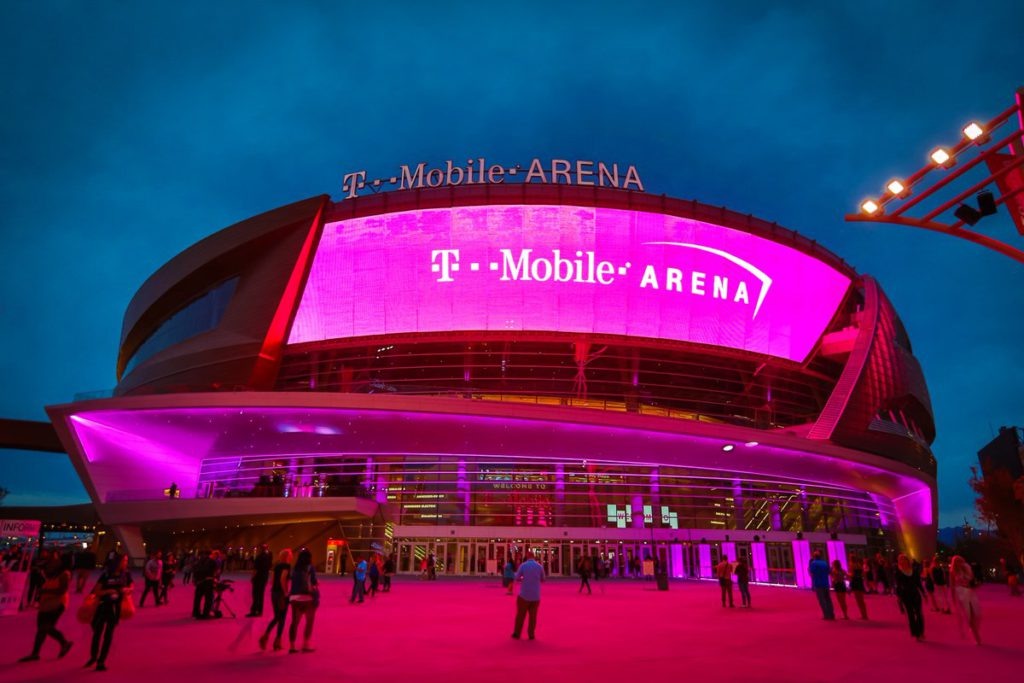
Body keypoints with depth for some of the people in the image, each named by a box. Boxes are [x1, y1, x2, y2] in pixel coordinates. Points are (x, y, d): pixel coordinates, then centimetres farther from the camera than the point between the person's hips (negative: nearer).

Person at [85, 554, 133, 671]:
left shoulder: (126, 574, -3)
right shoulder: (106, 575, -9)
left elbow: (131, 587, 7)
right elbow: (96, 591, -8)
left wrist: (127, 590, -15)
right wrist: (108, 591, -23)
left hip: (116, 607, 1)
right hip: (103, 605, -1)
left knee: (109, 634, 4)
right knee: (97, 632, 9)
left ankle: (101, 661, 14)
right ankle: (93, 657, 34)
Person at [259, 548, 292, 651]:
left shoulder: (277, 566, 11)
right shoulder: (287, 566, -12)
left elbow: (273, 580, 11)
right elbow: (282, 579, -22)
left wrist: (274, 591, 15)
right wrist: (286, 593, -16)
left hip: (274, 593, 7)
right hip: (282, 594, -7)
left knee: (276, 617, 17)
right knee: (282, 618, 5)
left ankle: (265, 636, 3)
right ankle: (277, 642, 8)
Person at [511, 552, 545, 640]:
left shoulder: (523, 565, -7)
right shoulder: (539, 566, -1)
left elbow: (517, 578, -4)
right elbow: (543, 579, 8)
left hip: (524, 594, -1)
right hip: (536, 595, 1)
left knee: (520, 614, 9)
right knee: (533, 615, 10)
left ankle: (517, 633, 15)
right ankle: (531, 634, 10)